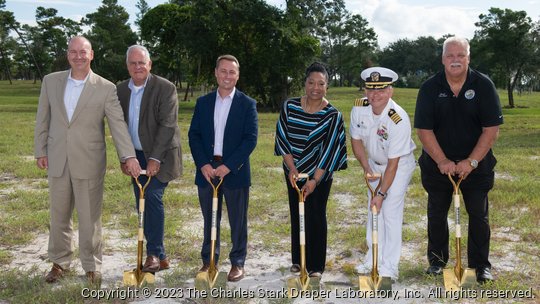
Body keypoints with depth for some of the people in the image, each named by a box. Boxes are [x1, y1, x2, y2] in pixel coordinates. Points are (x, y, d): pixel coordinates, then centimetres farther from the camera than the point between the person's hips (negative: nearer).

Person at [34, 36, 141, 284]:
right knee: (59, 215, 14)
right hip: (57, 160, 3)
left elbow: (118, 124, -10)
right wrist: (40, 151, 6)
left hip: (89, 162, -3)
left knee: (90, 217, 5)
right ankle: (60, 261, 31)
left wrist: (129, 156, -20)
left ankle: (92, 266, 21)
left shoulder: (106, 88, -6)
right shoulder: (51, 81, 4)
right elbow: (43, 119, 9)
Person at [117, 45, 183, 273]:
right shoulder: (121, 90, 7)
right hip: (136, 156, 6)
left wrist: (155, 158, -22)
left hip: (159, 156, -6)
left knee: (152, 197, -19)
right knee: (143, 206, 7)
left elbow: (167, 125, -17)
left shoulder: (165, 88, -11)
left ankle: (154, 254, -9)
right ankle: (159, 258, 18)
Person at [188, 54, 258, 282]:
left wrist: (228, 166, -15)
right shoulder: (203, 102, 8)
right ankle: (209, 260, 26)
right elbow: (194, 135, 4)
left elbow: (250, 139, -8)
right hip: (207, 170, 3)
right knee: (209, 219, 12)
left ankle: (238, 263, 19)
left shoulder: (247, 104, -1)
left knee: (238, 221, 6)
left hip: (235, 171, -2)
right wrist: (203, 164, -9)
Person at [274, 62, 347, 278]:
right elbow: (282, 138, -5)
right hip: (293, 172, 3)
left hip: (320, 174, -3)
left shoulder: (332, 115, -13)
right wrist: (292, 168, -14)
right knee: (296, 214, 13)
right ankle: (298, 259, 29)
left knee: (316, 216, 2)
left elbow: (329, 149, -15)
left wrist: (314, 180, -20)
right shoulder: (290, 106, -5)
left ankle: (316, 265, 16)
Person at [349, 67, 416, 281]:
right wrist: (366, 168, -10)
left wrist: (382, 194, -26)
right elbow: (356, 140, -1)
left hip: (400, 164, -6)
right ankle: (373, 259, 23)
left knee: (390, 212, -10)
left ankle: (389, 267, -1)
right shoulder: (359, 108, -17)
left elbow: (393, 163, -29)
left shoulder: (399, 120, -33)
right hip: (375, 163, 6)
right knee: (373, 209, 9)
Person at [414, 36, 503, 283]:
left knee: (478, 214, 4)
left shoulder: (484, 85, -8)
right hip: (437, 165, 1)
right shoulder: (429, 88, -6)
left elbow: (491, 130, -10)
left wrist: (471, 162, -17)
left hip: (476, 165, -1)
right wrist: (442, 161, -17)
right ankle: (437, 259, 26)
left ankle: (481, 264, 18)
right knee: (437, 214, 10)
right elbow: (424, 130, -9)